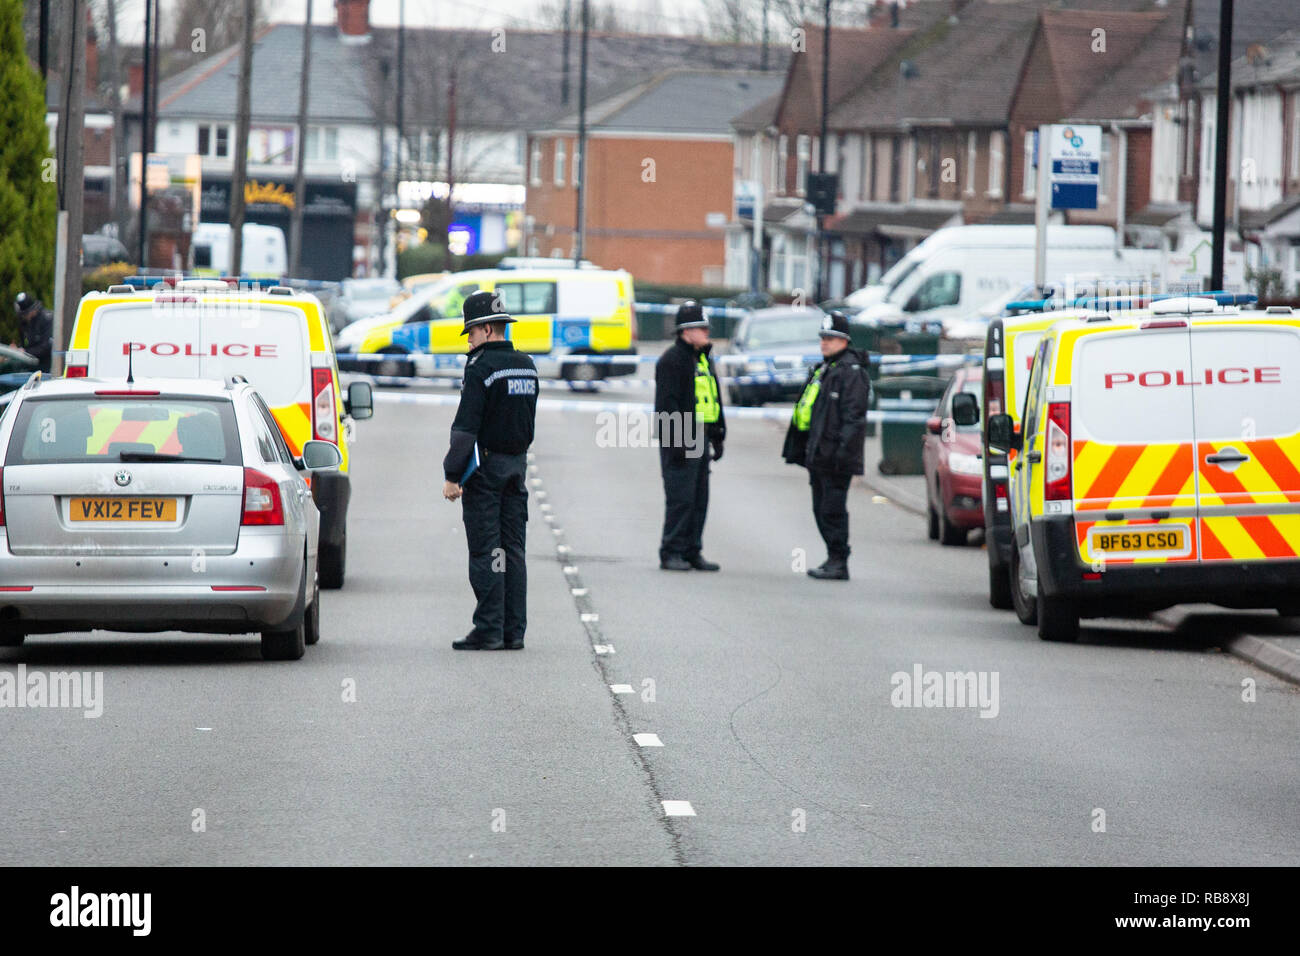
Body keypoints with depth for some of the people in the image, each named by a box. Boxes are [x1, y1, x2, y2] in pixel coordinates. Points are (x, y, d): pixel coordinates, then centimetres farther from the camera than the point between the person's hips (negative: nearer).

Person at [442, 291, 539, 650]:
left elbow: (466, 426, -16)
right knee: (512, 549, 8)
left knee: (485, 551, -6)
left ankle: (489, 630, -7)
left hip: (485, 467, -7)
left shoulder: (481, 367, -14)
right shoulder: (526, 366, 10)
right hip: (517, 465, 7)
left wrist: (452, 475, -14)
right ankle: (514, 631, 8)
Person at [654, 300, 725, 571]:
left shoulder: (705, 359, 18)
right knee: (680, 498, -9)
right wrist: (677, 441, -20)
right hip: (680, 440, -9)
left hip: (700, 441, 9)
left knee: (699, 499, 10)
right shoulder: (672, 359, -10)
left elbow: (714, 399, 25)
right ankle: (671, 553, -4)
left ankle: (691, 552, 15)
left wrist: (718, 437, 21)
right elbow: (667, 403, -15)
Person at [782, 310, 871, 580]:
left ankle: (838, 563, -7)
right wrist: (799, 449, 23)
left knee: (833, 509, -10)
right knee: (821, 509, 12)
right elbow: (806, 411, 25)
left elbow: (854, 415, -18)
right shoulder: (821, 369, 20)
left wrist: (844, 448, -24)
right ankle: (833, 559, 17)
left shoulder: (852, 372, -10)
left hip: (836, 455, -10)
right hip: (818, 455, 10)